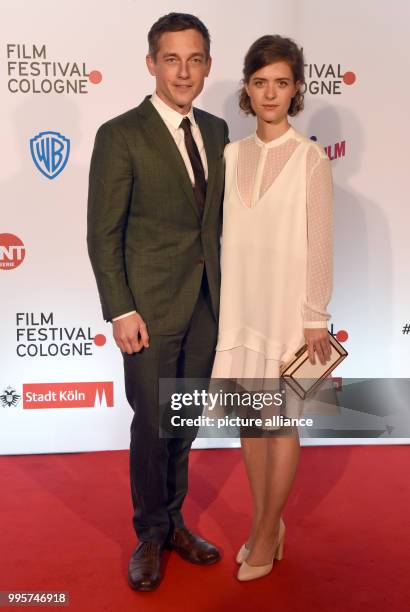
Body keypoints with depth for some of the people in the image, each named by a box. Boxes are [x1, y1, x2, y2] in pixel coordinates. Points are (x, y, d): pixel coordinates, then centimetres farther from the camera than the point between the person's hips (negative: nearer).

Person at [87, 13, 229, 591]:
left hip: (207, 304, 5)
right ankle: (151, 534, 29)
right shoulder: (120, 135, -9)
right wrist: (121, 312, -14)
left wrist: (224, 288, 10)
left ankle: (174, 521, 36)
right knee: (152, 425, 6)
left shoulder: (215, 130, 9)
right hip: (151, 307, -5)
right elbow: (103, 234, -10)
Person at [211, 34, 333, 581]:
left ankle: (267, 533, 24)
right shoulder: (233, 154, 6)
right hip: (239, 305, 5)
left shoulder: (311, 158, -7)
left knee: (281, 422, 6)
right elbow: (228, 234, 8)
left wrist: (316, 319, -8)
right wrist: (224, 304, 7)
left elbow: (319, 245, -7)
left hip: (287, 307, -5)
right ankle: (266, 520, 31)